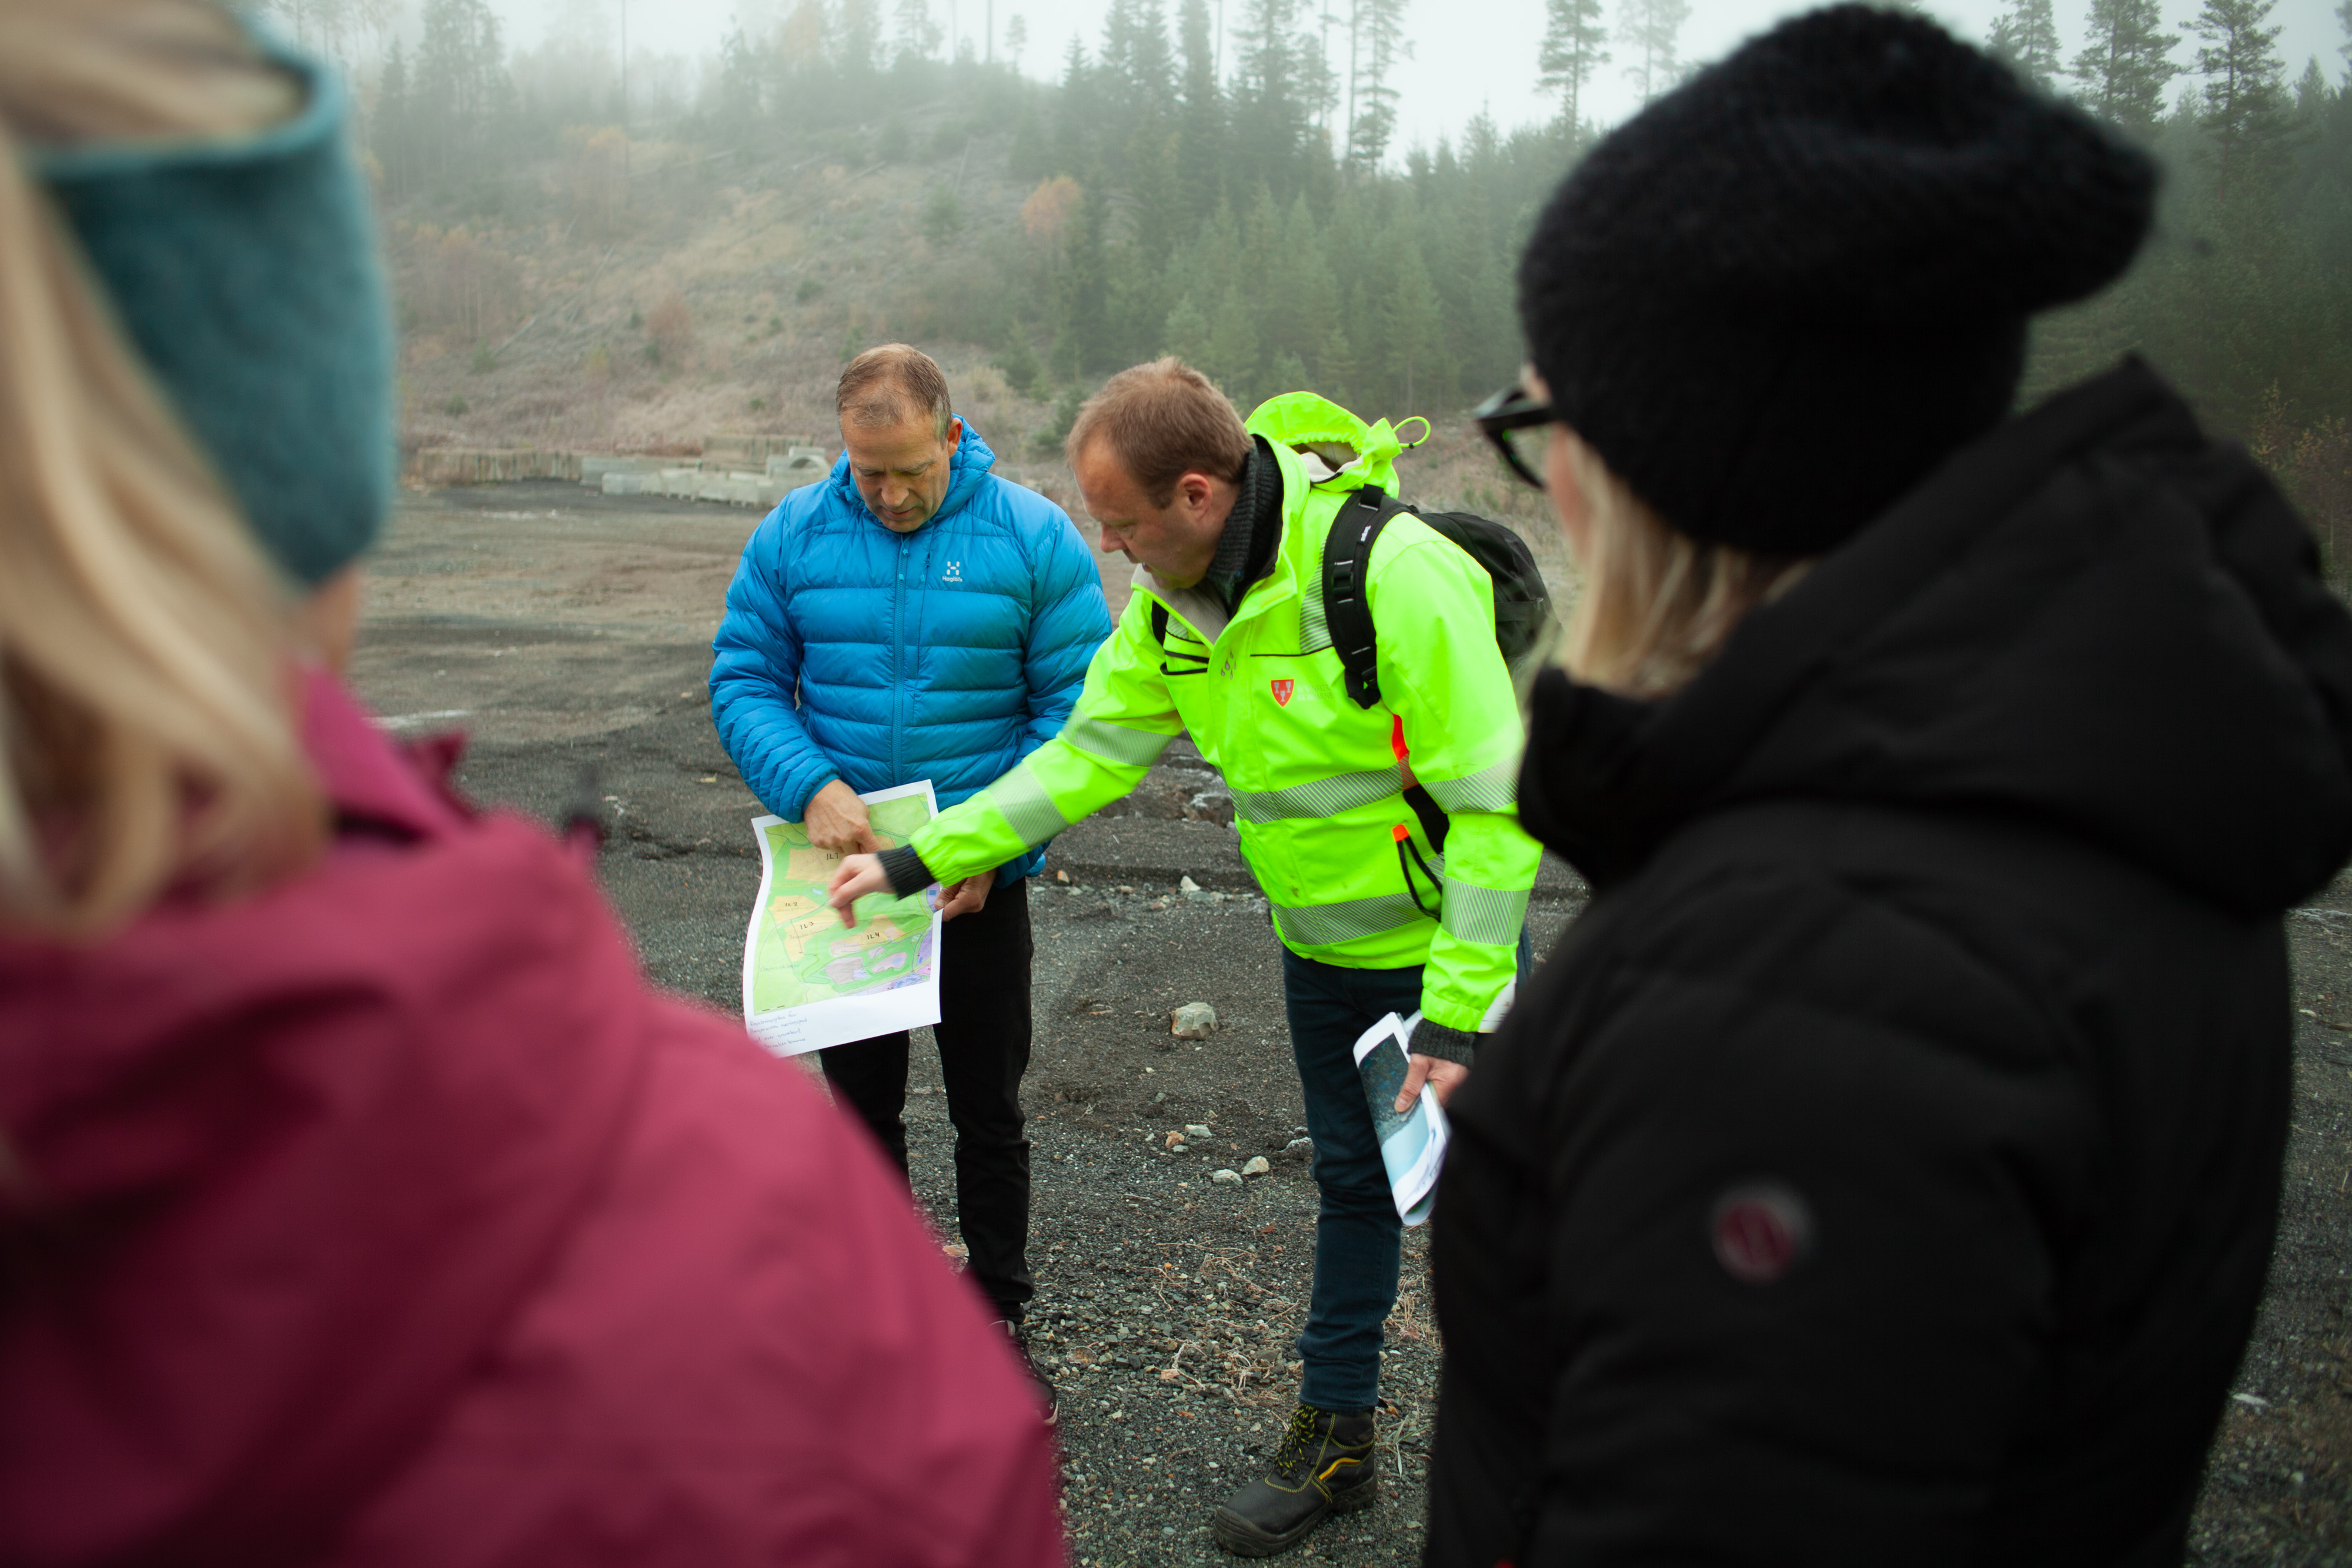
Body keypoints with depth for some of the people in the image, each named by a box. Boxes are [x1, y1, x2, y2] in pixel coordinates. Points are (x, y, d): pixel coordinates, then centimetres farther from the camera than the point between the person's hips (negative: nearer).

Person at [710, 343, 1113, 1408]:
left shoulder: (1034, 539, -10)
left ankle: (998, 1318, 28)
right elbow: (743, 682, -2)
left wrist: (995, 843, -18)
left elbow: (1077, 709, -9)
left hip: (981, 880, -2)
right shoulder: (792, 535, -4)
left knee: (988, 1112, 10)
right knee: (861, 1104, 15)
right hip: (841, 875, 2)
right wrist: (810, 787, -20)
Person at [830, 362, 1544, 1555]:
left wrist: (1454, 1015, -28)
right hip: (1320, 950, 7)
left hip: (1443, 948, -7)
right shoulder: (1176, 598, -6)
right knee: (1352, 1185, 20)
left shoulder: (1390, 571, -30)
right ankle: (1334, 1441, 37)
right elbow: (1092, 749, 3)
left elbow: (1498, 803, -28)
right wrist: (920, 857, -1)